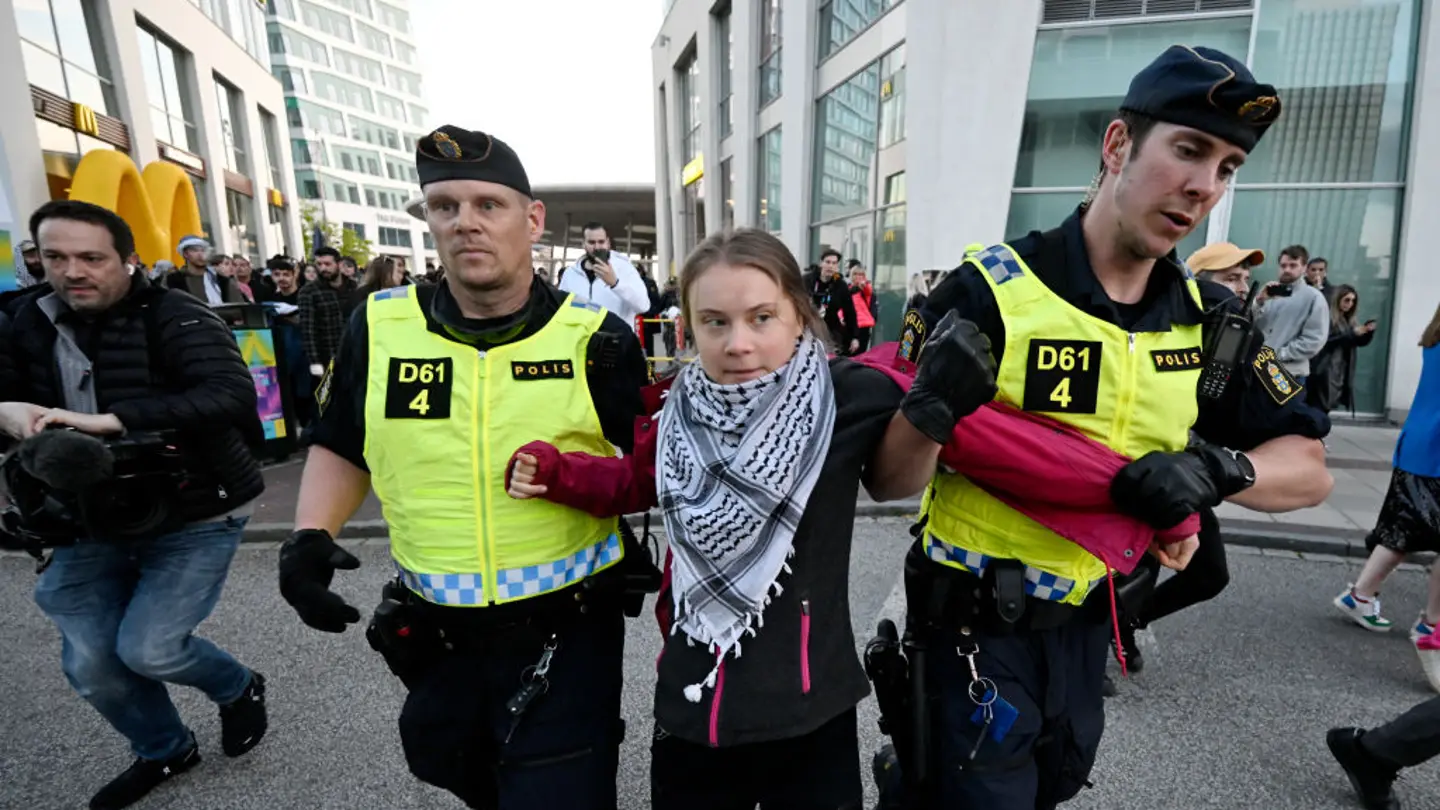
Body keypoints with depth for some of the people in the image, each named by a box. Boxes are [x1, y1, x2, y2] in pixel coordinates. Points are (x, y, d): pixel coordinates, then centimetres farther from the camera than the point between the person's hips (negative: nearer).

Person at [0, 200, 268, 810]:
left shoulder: (175, 318, -17)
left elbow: (232, 393, -33)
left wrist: (113, 418, -37)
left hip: (194, 517, -6)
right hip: (92, 524, 6)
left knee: (146, 649, -10)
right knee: (90, 665, 10)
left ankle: (240, 689, 24)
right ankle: (164, 751, 38)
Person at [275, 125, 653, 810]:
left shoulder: (595, 337, -12)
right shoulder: (380, 327, -3)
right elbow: (341, 447, 10)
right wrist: (310, 535, -3)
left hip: (568, 631, -4)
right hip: (437, 632, 5)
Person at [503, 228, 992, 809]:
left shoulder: (847, 398, -18)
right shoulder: (681, 413, -7)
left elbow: (891, 481, 1)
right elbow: (634, 482, 13)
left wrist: (931, 408, -17)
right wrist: (552, 471, -2)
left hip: (808, 702, -2)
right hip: (693, 696, 3)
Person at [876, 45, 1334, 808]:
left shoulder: (1207, 318, -2)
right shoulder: (989, 292, -19)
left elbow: (1309, 469, 4)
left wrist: (1219, 469, -16)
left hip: (1086, 626, 7)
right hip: (974, 625, -6)